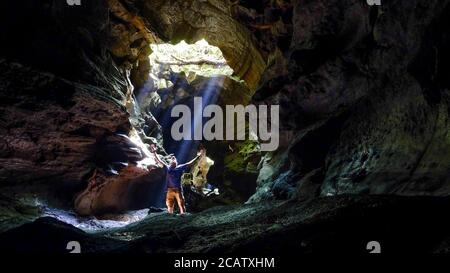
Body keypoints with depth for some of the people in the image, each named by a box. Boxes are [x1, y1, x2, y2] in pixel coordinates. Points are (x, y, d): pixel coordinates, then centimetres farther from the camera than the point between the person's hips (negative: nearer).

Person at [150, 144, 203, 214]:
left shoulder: (180, 167, 11)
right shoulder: (167, 168, 11)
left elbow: (190, 163, 12)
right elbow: (159, 160, 10)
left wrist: (197, 156, 10)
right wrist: (154, 152, 4)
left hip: (178, 189, -1)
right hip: (170, 190, 1)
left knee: (181, 205, -3)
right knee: (169, 206, 6)